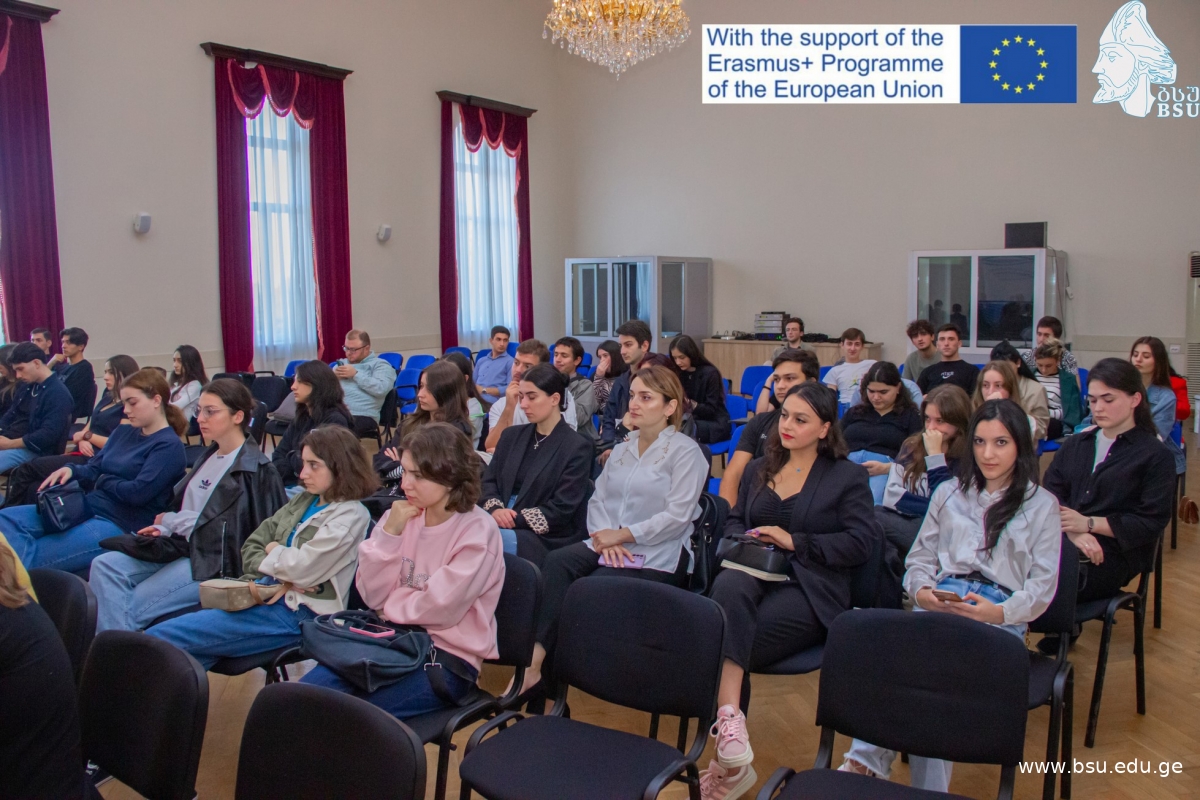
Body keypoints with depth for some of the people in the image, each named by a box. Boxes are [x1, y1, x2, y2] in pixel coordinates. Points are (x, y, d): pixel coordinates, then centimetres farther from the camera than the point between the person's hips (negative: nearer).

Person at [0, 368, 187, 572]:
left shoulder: (169, 446, -10)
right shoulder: (123, 432, 17)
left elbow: (138, 492, -19)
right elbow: (93, 469, 16)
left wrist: (104, 481, -2)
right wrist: (71, 470, -7)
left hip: (120, 525, -9)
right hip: (87, 507, 9)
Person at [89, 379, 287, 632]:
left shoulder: (255, 469, -10)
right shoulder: (209, 457, 17)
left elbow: (231, 529, -14)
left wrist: (171, 520, -7)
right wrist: (165, 529, 0)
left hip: (215, 563, -8)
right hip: (182, 547, 9)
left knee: (130, 608, -18)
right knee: (104, 565, -10)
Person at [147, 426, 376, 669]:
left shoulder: (350, 516, -9)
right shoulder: (303, 500, 15)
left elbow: (302, 569, -18)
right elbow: (251, 546, 13)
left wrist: (273, 551, 2)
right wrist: (279, 575, -7)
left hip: (296, 612, -8)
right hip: (265, 594, 8)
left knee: (161, 637, -12)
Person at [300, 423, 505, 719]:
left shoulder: (477, 531, -13)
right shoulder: (402, 515, 3)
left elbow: (438, 609, -16)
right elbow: (373, 595, -1)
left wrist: (390, 602, -1)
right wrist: (390, 533, -11)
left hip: (449, 657, -5)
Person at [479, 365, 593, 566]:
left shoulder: (577, 446, -2)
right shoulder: (512, 435, 17)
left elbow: (561, 509, -10)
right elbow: (488, 481, 12)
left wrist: (515, 519, -17)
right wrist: (495, 509, -11)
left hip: (546, 538, -5)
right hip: (500, 526, 5)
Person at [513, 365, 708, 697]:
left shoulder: (685, 451, -2)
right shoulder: (621, 449, 20)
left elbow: (677, 516, -12)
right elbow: (597, 498, 12)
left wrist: (621, 535, -16)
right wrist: (604, 535, -10)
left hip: (658, 556, -5)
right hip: (608, 545, 6)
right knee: (556, 562, -25)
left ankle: (536, 661, -19)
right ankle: (535, 656, -30)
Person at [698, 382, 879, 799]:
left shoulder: (847, 477, 7)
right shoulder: (759, 469, 23)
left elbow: (861, 543, -3)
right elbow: (733, 521, 26)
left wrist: (794, 541, -9)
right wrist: (744, 539, 1)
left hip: (810, 591, -4)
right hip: (755, 573, 4)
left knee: (730, 633, -33)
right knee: (728, 585, -37)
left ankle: (730, 762, -24)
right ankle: (730, 724, -43)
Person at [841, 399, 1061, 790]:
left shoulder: (1042, 504, 15)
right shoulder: (949, 493, 25)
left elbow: (1043, 585, 7)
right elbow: (919, 557, 21)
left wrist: (1000, 612, -13)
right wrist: (921, 591, -2)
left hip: (1000, 615, -2)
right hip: (939, 604, 3)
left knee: (939, 659, -35)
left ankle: (867, 762, -33)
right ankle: (864, 761, -38)